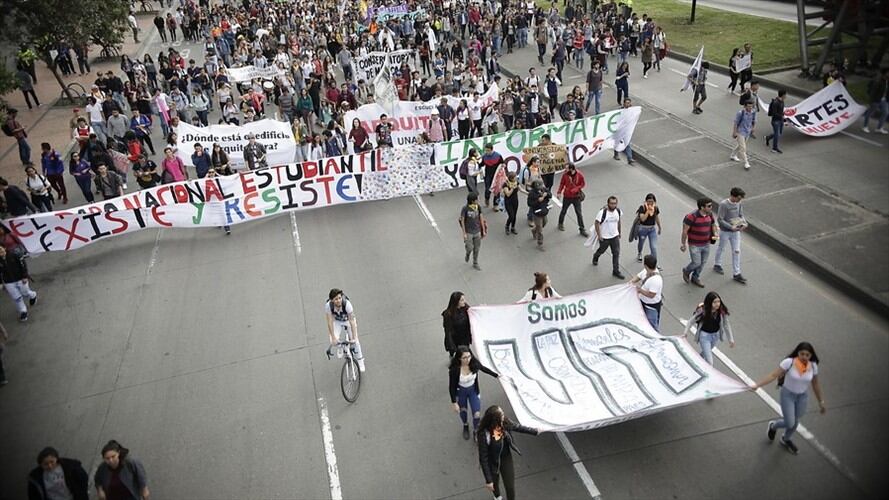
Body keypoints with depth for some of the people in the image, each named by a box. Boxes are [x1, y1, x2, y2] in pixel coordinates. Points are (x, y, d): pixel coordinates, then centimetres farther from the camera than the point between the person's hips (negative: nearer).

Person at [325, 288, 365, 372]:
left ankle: (360, 361, 13)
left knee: (355, 341, -11)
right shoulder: (328, 305, -32)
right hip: (337, 321, 1)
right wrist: (333, 338, -29)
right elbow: (330, 322, -27)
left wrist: (354, 337, -36)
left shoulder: (347, 304, -38)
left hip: (348, 320, -1)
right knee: (333, 341, -16)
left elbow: (352, 321, -35)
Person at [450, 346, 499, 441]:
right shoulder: (454, 369, -34)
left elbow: (484, 368, -2)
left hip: (473, 390, 1)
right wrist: (454, 403, -18)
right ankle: (465, 426, 57)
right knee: (463, 410, 25)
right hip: (460, 392, -1)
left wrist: (496, 375, 9)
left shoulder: (474, 362, -26)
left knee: (477, 414, 1)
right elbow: (452, 387, -22)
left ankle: (476, 431, 33)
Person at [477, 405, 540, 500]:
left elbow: (517, 427, -1)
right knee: (494, 485, 27)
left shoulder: (504, 422, -23)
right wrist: (488, 480, -22)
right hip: (492, 463, -3)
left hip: (506, 458, 3)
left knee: (510, 488, 9)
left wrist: (535, 431, 11)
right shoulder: (483, 435, -37)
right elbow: (483, 459, -27)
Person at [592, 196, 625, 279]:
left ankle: (616, 271, 12)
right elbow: (597, 223, -17)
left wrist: (619, 232, 16)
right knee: (602, 250, 20)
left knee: (616, 253, 2)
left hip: (615, 236, 4)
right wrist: (599, 235, -16)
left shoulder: (618, 211, -7)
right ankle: (595, 257, 55)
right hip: (604, 237, -4)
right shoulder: (602, 212, -25)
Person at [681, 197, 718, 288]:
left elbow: (713, 225, 15)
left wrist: (716, 233, -6)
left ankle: (695, 278, 35)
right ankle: (686, 271, 33)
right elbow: (685, 230, -16)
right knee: (696, 263, 1)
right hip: (695, 245, -6)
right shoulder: (692, 216, -23)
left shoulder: (710, 214, -3)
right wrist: (683, 244, -10)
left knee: (702, 263, 14)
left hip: (706, 244, 6)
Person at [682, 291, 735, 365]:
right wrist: (685, 333, -19)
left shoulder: (722, 311, -18)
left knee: (706, 351, 32)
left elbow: (726, 324, -5)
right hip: (704, 335, -4)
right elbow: (691, 321, -15)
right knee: (709, 362, -6)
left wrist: (731, 339, -2)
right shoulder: (702, 311, -28)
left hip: (716, 335, 4)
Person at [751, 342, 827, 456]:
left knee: (795, 422, 18)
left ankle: (786, 440, 48)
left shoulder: (813, 366, -12)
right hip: (788, 395, -4)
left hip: (803, 396, 4)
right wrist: (757, 385, -34)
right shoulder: (789, 362, -25)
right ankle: (773, 426, 32)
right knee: (790, 424, -3)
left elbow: (815, 384, 2)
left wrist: (821, 402, 10)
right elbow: (773, 375, -26)